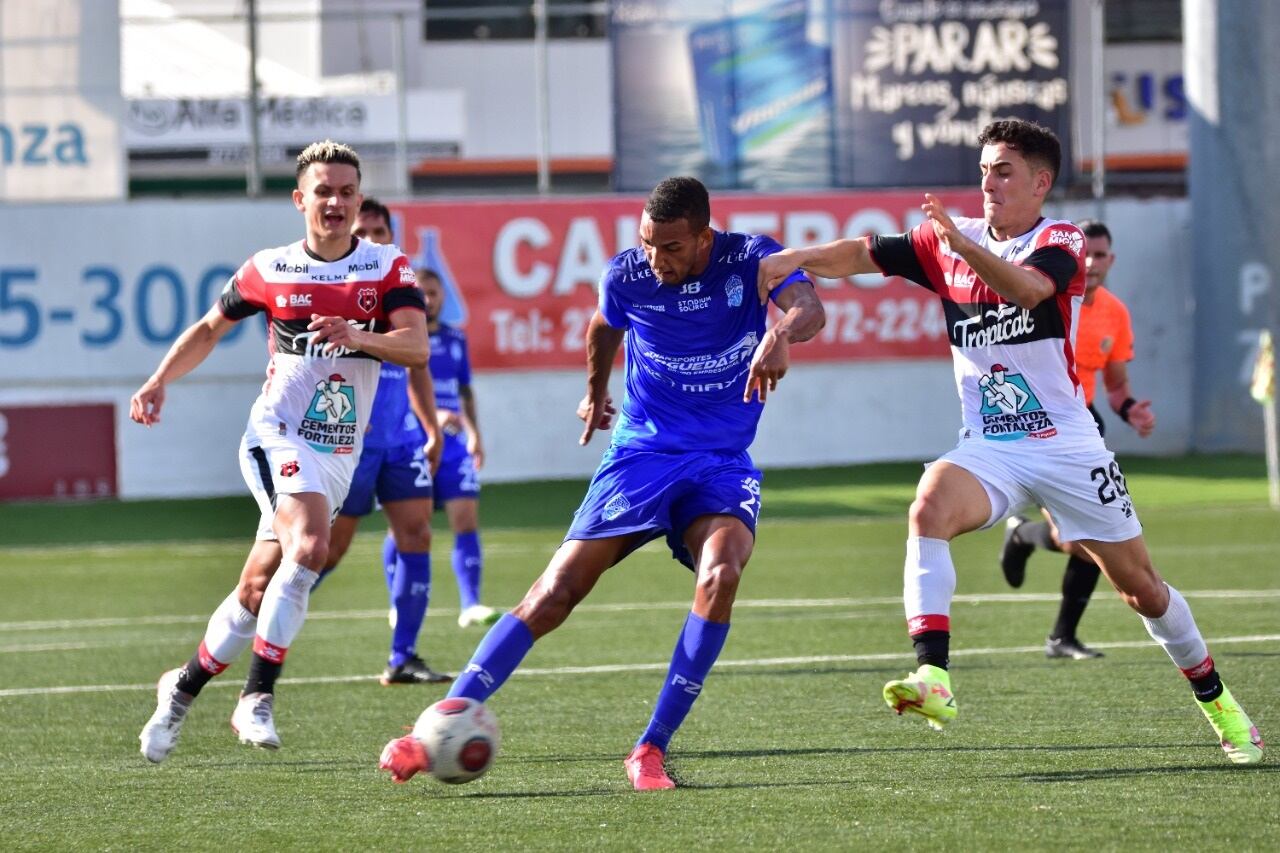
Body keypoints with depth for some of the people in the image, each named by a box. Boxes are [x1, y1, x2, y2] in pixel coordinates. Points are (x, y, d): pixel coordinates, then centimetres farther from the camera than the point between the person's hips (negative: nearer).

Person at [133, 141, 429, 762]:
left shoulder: (389, 269, 0)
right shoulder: (268, 272, 1)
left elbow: (416, 347, -15)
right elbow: (210, 328, 16)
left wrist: (358, 335, -33)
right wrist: (160, 381, 3)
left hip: (340, 455, 3)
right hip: (277, 437, -3)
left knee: (259, 592, 7)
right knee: (310, 544, -30)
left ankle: (183, 687, 27)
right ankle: (258, 696, -26)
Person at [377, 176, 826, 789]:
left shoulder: (750, 260, -12)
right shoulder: (626, 276, -6)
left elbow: (807, 307, -31)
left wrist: (782, 335, -54)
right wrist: (595, 392, 35)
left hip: (722, 463, -1)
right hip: (642, 453, 1)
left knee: (721, 573, -30)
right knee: (555, 593, -10)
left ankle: (652, 748, -21)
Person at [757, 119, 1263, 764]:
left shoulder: (1061, 243, -8)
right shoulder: (950, 241, 6)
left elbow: (1027, 289, -31)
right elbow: (864, 254, 1)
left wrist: (961, 244, -46)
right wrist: (795, 258, -17)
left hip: (1067, 445, -2)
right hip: (989, 450, 2)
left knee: (1142, 589, 6)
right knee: (930, 504, -31)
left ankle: (1216, 701, 30)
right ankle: (932, 681, -42)